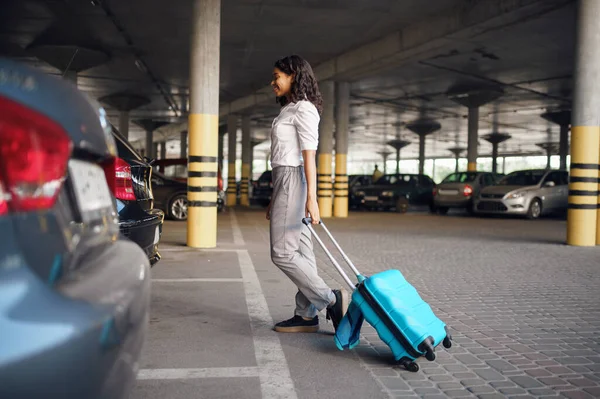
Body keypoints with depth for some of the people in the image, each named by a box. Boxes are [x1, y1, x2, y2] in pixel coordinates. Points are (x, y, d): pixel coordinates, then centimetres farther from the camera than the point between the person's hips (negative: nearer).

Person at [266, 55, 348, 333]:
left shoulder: (303, 108, -8)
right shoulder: (289, 110, 21)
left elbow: (309, 156, -17)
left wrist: (311, 198, -24)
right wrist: (275, 201, 21)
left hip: (293, 180, -10)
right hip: (285, 181, 10)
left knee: (282, 253, -10)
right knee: (299, 251, 7)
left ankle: (330, 300, -4)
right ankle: (307, 315, 11)